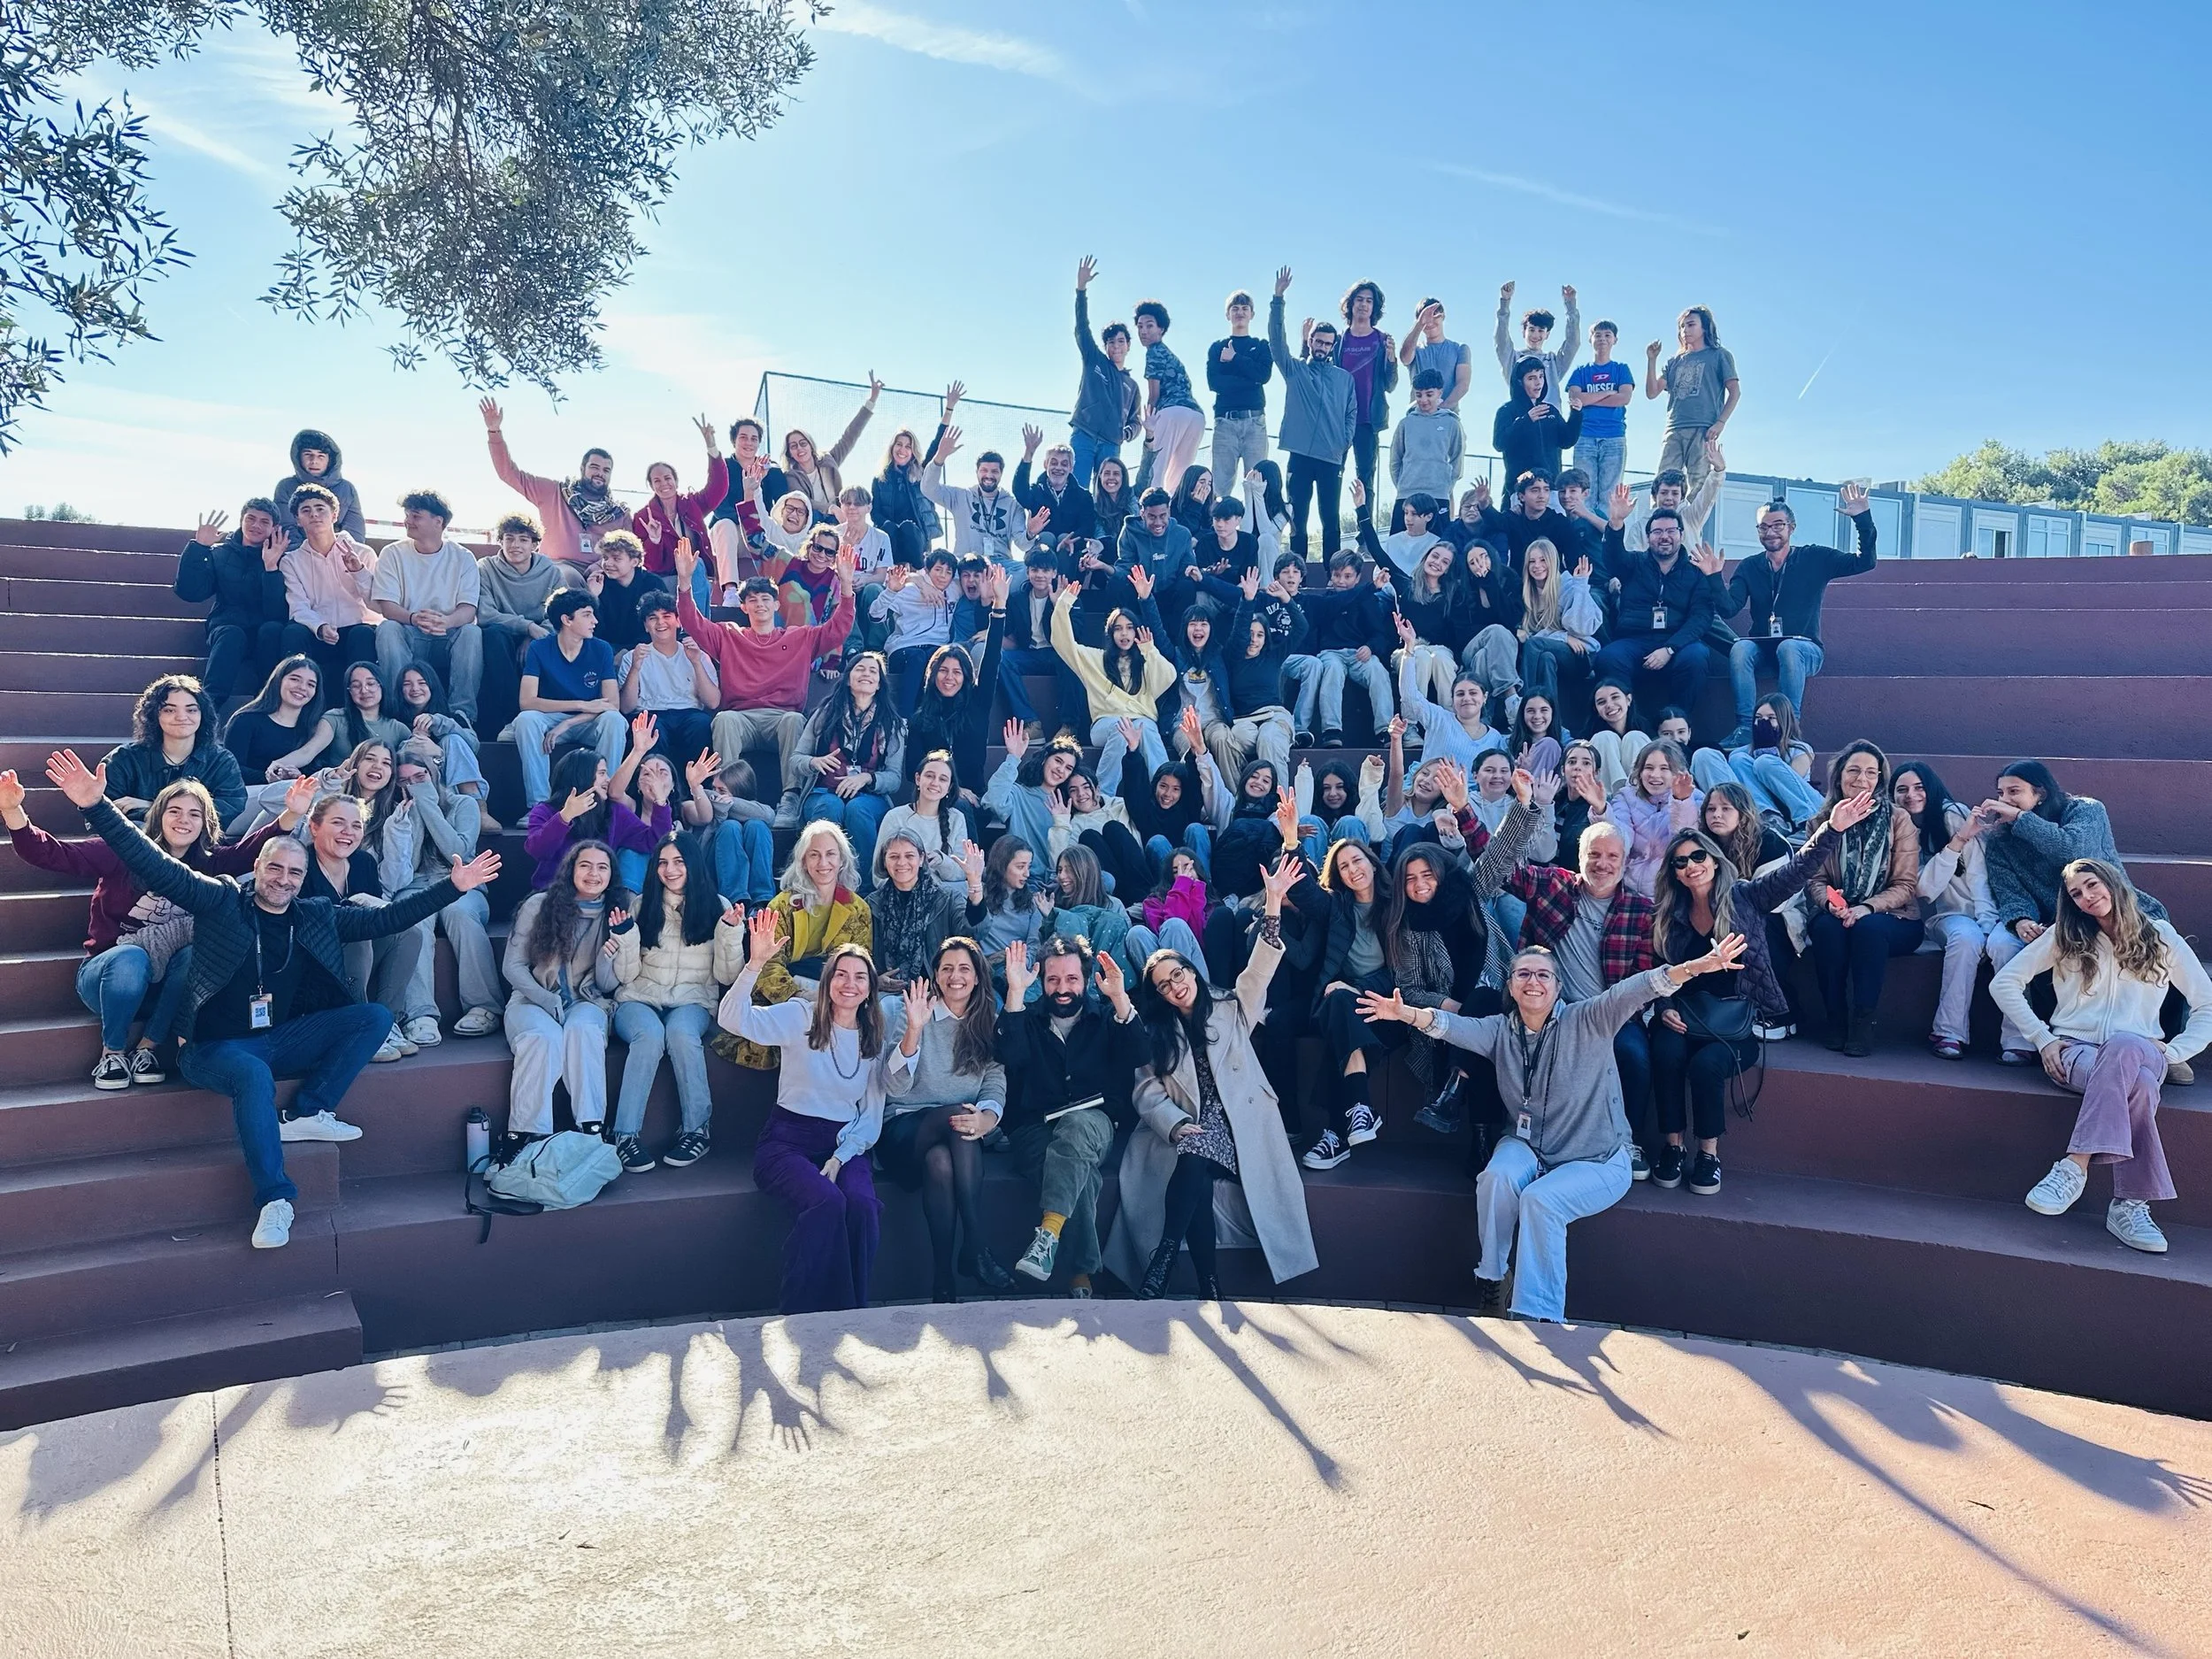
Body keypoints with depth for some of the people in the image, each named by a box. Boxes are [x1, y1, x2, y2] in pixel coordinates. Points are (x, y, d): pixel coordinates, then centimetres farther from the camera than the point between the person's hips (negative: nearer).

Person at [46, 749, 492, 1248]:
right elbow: (155, 866, -9)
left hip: (282, 1040, 5)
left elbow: (388, 919, 12)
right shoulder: (222, 901, -1)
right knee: (254, 1074, -39)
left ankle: (305, 1114, -14)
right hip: (215, 1046, -5)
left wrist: (453, 887, 5)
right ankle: (274, 1199, -31)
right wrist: (97, 807, -22)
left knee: (376, 1017, -12)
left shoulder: (318, 917, 10)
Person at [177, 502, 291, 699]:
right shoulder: (220, 553, 12)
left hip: (266, 637, -1)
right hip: (227, 628, 1)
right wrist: (199, 546, -6)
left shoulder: (281, 559, 4)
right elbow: (190, 592, -2)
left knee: (272, 629, -35)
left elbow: (278, 613, -11)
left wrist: (271, 567, -21)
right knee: (232, 634, -34)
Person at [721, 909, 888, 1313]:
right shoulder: (799, 1017, 1)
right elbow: (734, 1019, -17)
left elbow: (872, 1114, 10)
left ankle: (851, 1311, -15)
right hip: (787, 1140, -3)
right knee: (827, 1201, -33)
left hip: (845, 1145, 3)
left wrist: (839, 1159, -7)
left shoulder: (875, 1040, 12)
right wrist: (756, 963, -31)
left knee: (864, 1204, -30)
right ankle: (804, 1312, -17)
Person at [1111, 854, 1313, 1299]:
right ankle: (1207, 1282, -32)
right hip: (1187, 1129, 1)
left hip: (1239, 1124, -1)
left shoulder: (1230, 1012, 16)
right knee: (1194, 1169, -34)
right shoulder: (1156, 1035, 17)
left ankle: (1164, 1259, -28)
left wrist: (1273, 902, -12)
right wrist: (1176, 1125, -18)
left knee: (1194, 1162, -34)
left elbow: (1260, 968, 2)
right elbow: (1148, 1092, 4)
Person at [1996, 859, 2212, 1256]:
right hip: (2073, 1050, 0)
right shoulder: (2064, 936, 13)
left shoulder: (2162, 938, 12)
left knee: (2125, 1046, -40)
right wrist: (2043, 1038, -1)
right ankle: (2130, 1204, -41)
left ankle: (2075, 1167, -44)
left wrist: (2172, 1052, -3)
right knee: (2138, 1082, -37)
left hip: (2140, 1053, 0)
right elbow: (2004, 983, 9)